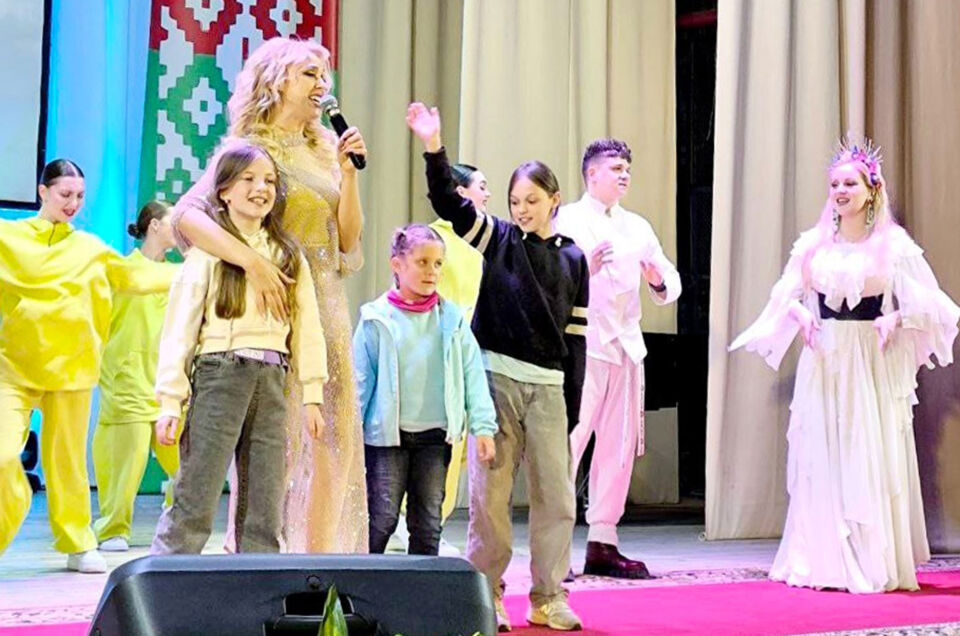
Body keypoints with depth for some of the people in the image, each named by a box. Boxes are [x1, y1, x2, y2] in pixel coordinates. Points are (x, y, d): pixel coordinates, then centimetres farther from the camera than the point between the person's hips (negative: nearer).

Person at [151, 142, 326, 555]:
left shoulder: (288, 254, 14)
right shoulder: (209, 249, 1)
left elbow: (307, 327, 12)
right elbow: (179, 325, -3)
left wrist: (312, 396, 5)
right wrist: (170, 401, -9)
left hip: (272, 381, 5)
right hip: (219, 373, -5)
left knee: (265, 510, 6)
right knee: (195, 501, -7)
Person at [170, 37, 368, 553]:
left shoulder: (323, 153, 15)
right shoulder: (250, 148, -4)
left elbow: (348, 241, 9)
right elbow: (185, 215, -19)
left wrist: (348, 172, -2)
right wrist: (252, 262, -30)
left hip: (327, 308, 6)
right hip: (275, 304, -6)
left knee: (334, 439, 4)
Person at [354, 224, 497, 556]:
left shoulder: (452, 319, 3)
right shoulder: (377, 319, -3)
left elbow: (473, 374, 3)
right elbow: (361, 378, -1)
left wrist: (482, 426, -4)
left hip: (436, 436, 3)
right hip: (387, 435, -2)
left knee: (428, 522, 9)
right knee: (382, 519, -2)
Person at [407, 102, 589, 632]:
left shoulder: (573, 259, 8)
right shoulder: (497, 239, 3)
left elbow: (576, 332, 9)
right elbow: (448, 203, -11)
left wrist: (574, 400, 7)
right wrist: (434, 148, -25)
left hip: (547, 387, 2)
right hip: (496, 378, -2)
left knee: (557, 496, 4)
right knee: (490, 493, 0)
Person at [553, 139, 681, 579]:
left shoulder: (638, 228, 19)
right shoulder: (567, 220, 2)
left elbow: (670, 286, 17)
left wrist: (659, 281, -5)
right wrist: (583, 269, -26)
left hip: (626, 345, 6)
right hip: (582, 344, -6)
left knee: (619, 444, 5)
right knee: (569, 439, -11)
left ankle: (602, 545, 10)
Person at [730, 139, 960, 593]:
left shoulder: (894, 245, -1)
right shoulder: (813, 243, 8)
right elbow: (786, 295, 11)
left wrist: (894, 319, -19)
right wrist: (800, 313, -9)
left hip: (872, 364, -3)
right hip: (823, 361, 3)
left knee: (872, 461, -3)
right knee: (821, 460, 2)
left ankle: (876, 564, 4)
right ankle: (824, 561, 10)